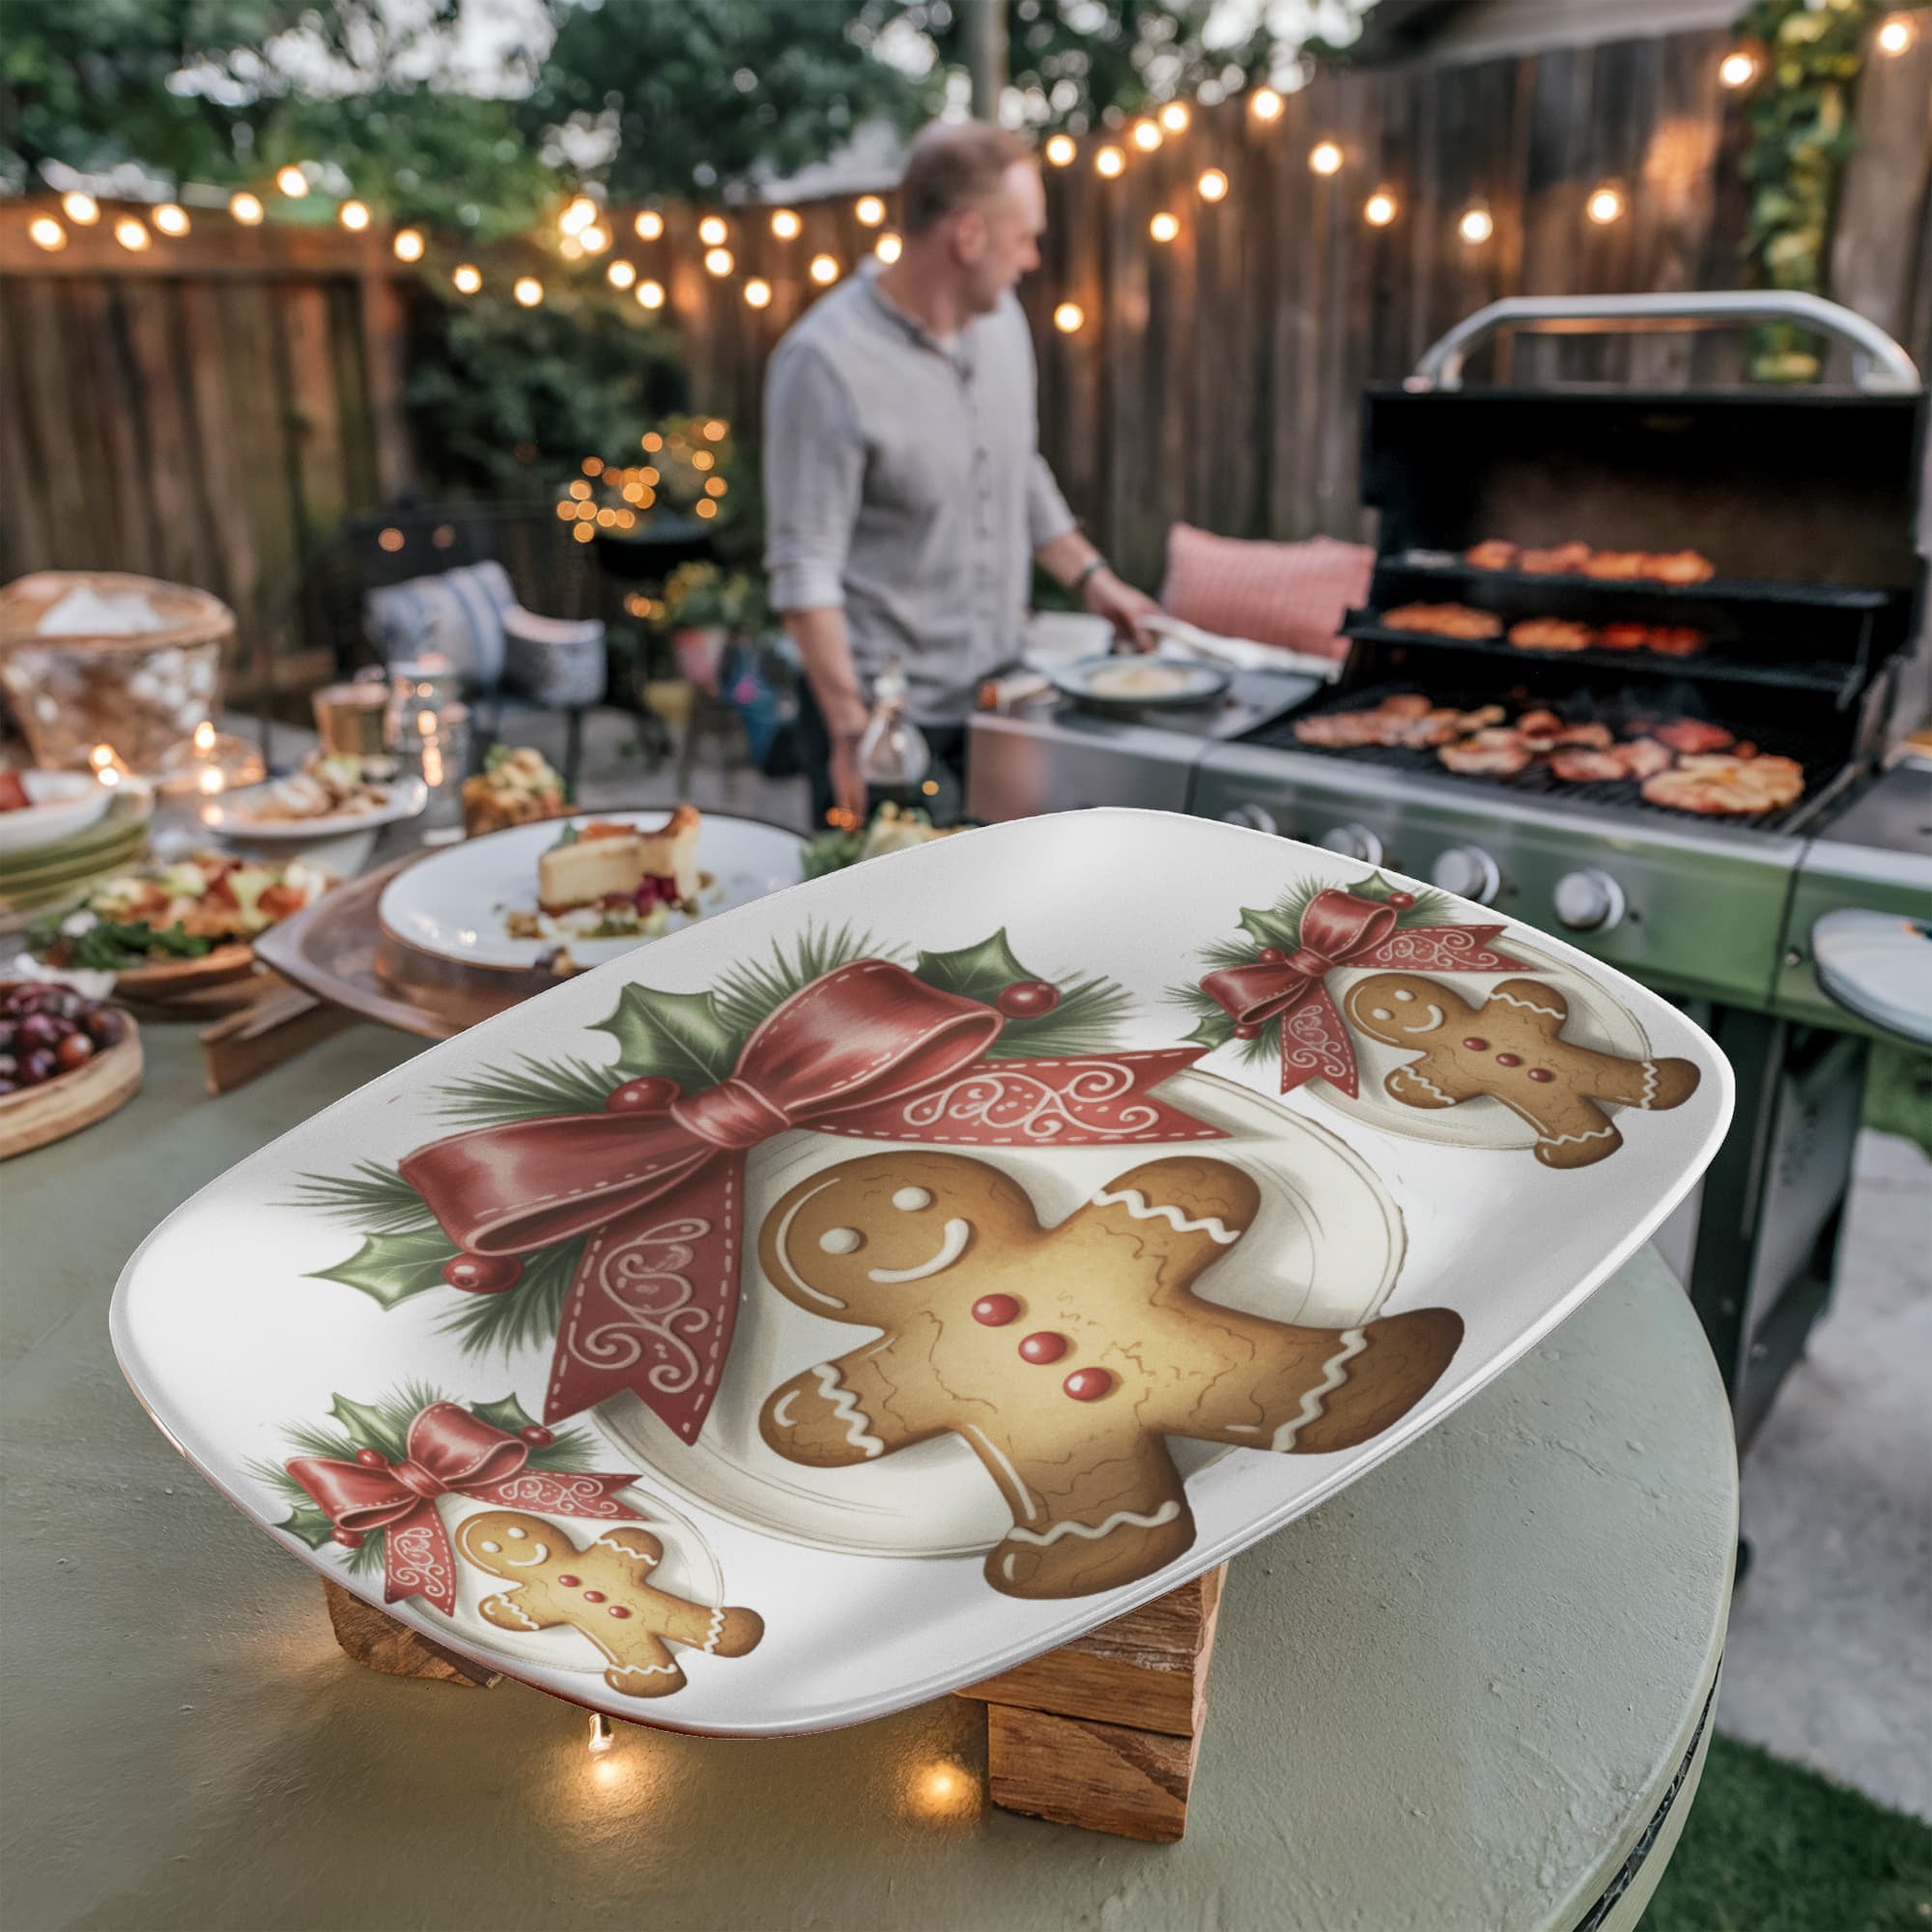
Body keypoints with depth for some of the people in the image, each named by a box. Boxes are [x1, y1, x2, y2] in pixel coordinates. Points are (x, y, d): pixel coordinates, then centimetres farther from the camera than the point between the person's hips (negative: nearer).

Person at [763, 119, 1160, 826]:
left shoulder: (1002, 318, 6)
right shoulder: (825, 362, -18)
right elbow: (804, 569, -19)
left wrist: (1091, 577, 12)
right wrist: (851, 731, -24)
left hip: (998, 693, 7)